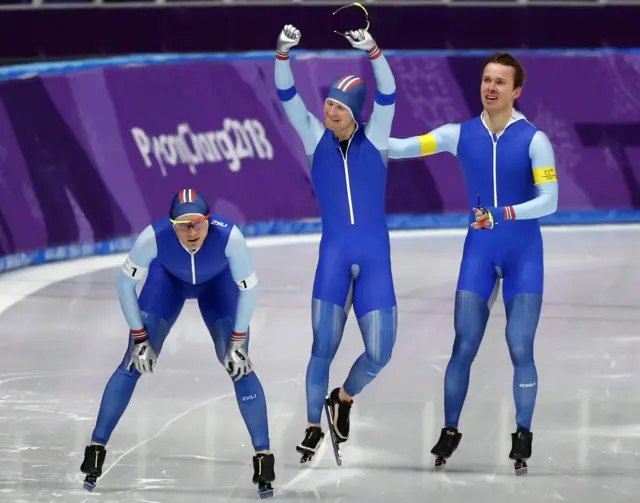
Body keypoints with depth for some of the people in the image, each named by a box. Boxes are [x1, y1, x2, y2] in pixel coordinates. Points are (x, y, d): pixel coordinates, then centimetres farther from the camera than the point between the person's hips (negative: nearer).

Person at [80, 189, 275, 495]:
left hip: (218, 283, 0)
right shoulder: (153, 237, -38)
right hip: (168, 279, 0)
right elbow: (125, 283, -20)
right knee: (135, 362, -8)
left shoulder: (229, 236, -40)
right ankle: (96, 449, 2)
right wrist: (139, 337, -18)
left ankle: (263, 455, -3)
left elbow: (248, 288, -23)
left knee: (238, 365, -13)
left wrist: (238, 341, -20)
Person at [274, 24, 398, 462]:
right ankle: (313, 427, 5)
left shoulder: (374, 137, 3)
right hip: (333, 255, 0)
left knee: (379, 353, -3)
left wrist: (373, 52, -28)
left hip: (375, 256, 0)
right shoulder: (316, 138, 6)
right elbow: (288, 96, -3)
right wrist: (284, 54, -19)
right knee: (323, 347, -8)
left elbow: (388, 94, -12)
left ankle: (344, 398, 26)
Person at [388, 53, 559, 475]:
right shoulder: (461, 135, 0)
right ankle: (449, 432, 11)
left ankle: (522, 438, 5)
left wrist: (503, 214, -28)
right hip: (479, 251, 2)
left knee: (520, 348, -5)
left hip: (524, 254, -2)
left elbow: (549, 200, -15)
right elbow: (403, 148, -4)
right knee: (464, 347, 0)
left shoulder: (534, 140, -9)